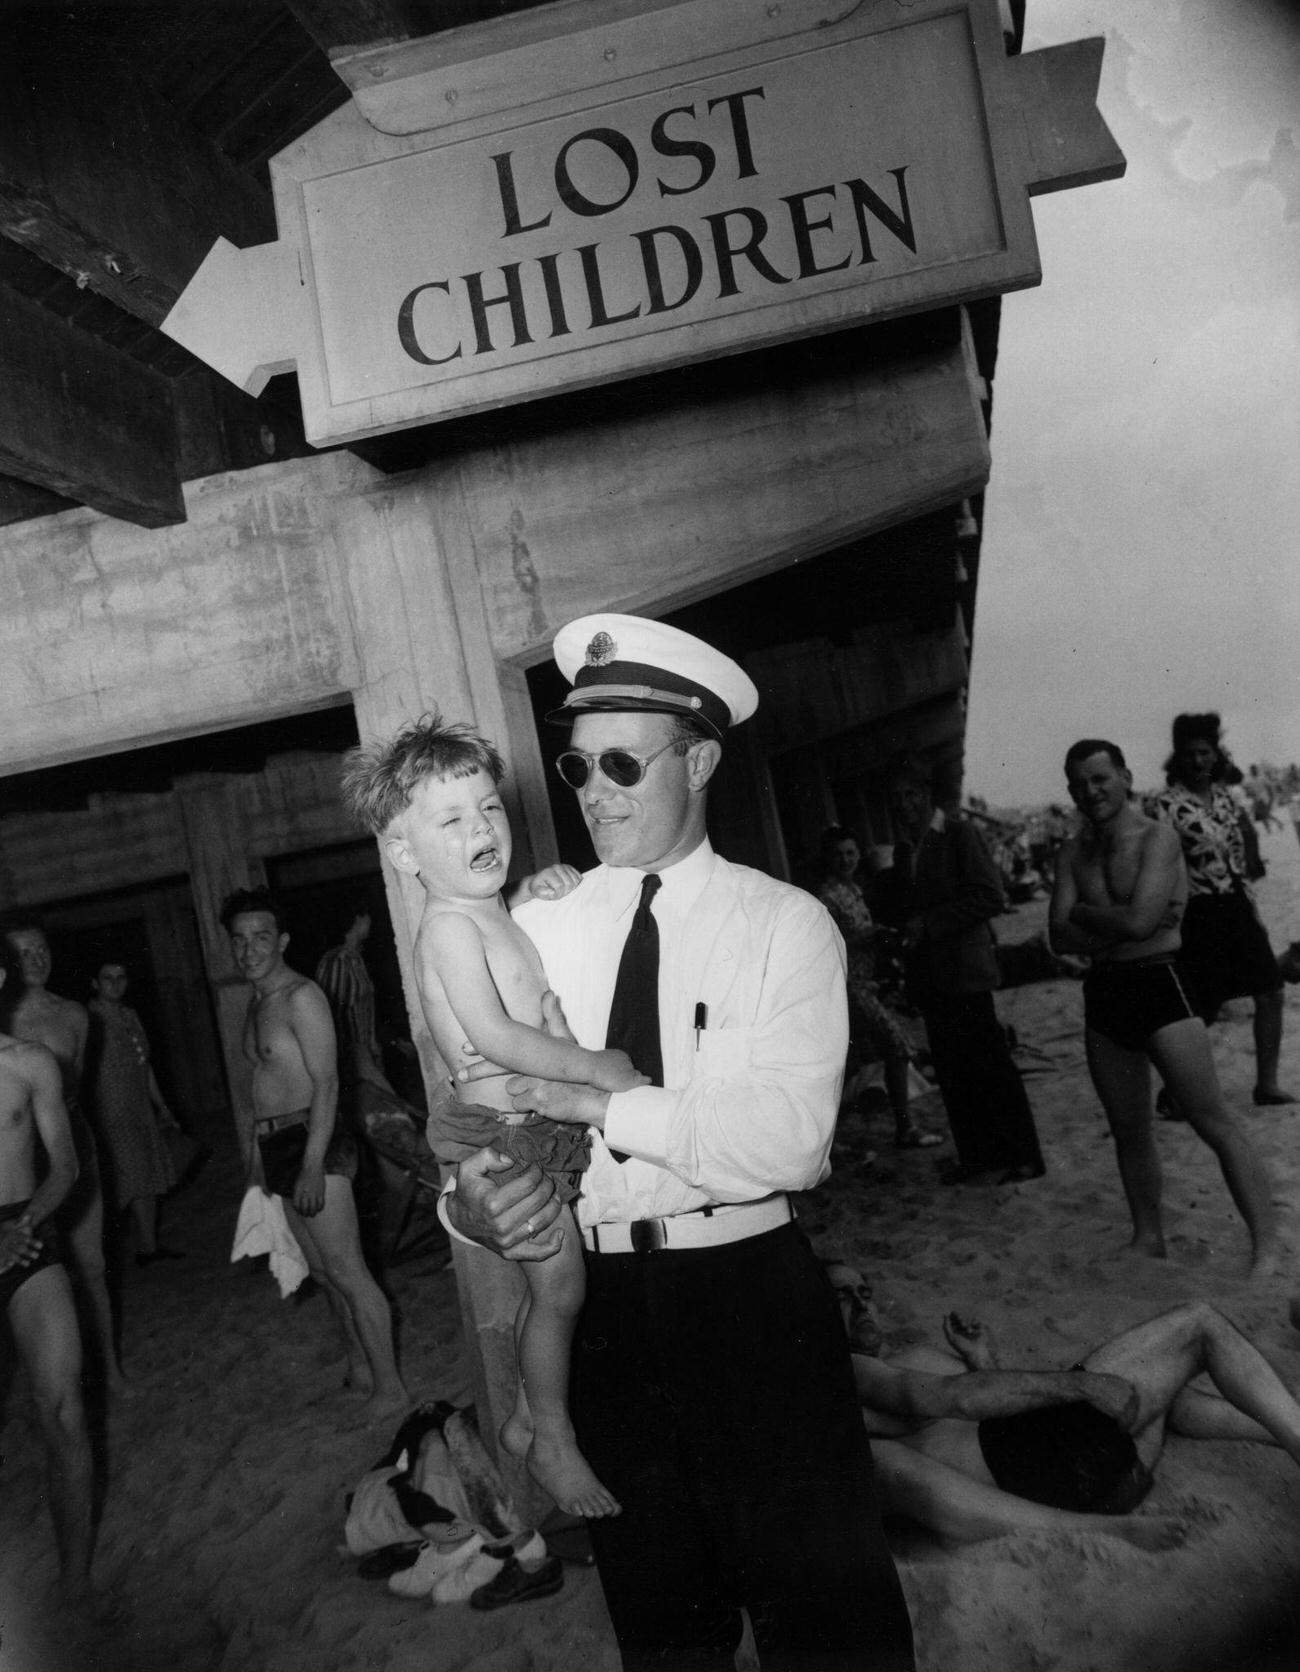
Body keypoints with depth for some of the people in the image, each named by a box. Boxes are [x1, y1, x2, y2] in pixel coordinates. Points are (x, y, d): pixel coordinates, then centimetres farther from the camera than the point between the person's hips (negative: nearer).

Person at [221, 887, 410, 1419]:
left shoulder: (302, 997, -13)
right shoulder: (257, 1004, 15)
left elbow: (326, 1084, -19)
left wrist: (312, 1165, -24)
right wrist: (258, 1150, 18)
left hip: (312, 1144, -9)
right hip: (277, 1146, 9)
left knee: (345, 1270, -6)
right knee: (321, 1268, 15)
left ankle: (390, 1388, 2)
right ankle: (358, 1367, 28)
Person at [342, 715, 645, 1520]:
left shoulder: (495, 915, 7)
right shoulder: (449, 925, -19)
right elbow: (496, 1037, -27)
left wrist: (552, 893, 3)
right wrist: (596, 1066, -24)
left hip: (544, 1127, 9)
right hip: (509, 1131, -8)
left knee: (550, 1286, 20)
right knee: (560, 1288, 3)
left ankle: (527, 1419, 39)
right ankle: (554, 1440, 25)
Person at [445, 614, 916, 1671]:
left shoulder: (784, 923, -8)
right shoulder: (536, 929, 1)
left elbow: (788, 1136, -19)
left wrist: (600, 1101, -24)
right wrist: (471, 1200, -24)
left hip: (752, 1292, -3)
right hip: (596, 1296, 3)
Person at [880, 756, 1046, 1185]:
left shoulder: (960, 834, -5)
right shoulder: (902, 848, 15)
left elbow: (989, 896, -13)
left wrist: (928, 923, -16)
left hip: (964, 970, -6)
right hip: (928, 979, 6)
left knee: (990, 1065, -3)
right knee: (952, 1070, 9)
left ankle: (1023, 1156, 6)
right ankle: (978, 1155, 19)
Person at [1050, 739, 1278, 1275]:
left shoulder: (1157, 838, -10)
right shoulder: (1072, 854, 8)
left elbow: (1138, 921, -22)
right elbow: (1060, 937, 0)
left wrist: (1085, 912, -5)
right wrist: (1119, 919, -12)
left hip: (1159, 986, -6)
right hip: (1102, 995, 6)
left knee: (1216, 1124, -7)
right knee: (1129, 1132, 15)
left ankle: (1267, 1251, -1)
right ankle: (1148, 1240, 28)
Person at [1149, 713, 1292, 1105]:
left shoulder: (1224, 796, 9)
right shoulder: (1166, 804, -12)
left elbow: (1238, 858, 15)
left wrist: (1254, 911, 15)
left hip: (1236, 907, 7)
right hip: (1200, 913, -7)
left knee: (1270, 992, 7)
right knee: (1203, 1010, -2)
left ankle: (1267, 1084, 20)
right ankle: (1174, 1092, 14)